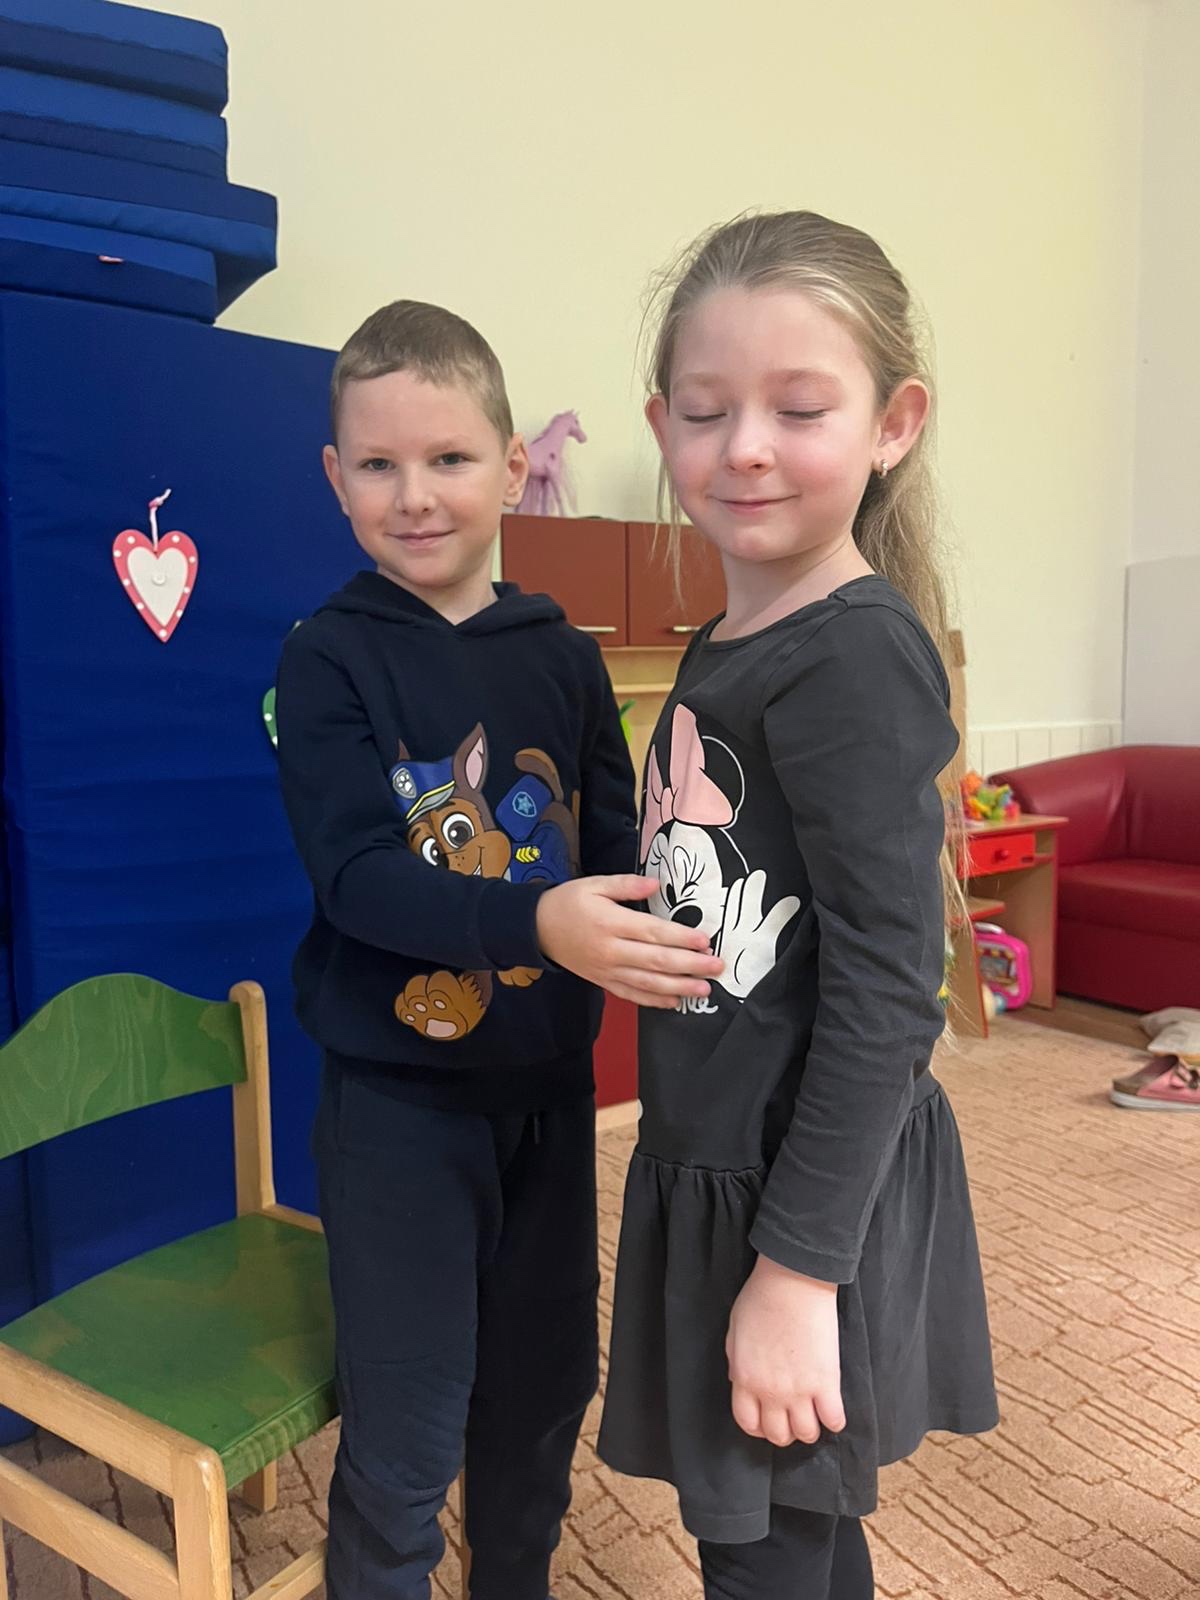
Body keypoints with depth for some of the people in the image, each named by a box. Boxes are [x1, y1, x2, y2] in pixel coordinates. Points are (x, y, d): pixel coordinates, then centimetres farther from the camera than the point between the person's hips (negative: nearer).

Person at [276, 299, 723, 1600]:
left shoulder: (563, 658, 1)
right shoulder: (328, 659, -9)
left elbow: (615, 847, 0)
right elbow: (355, 875, -20)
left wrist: (653, 936, -22)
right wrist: (537, 921, -35)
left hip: (547, 1078, 4)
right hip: (397, 1089, -4)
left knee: (547, 1383, 21)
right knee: (407, 1432, 7)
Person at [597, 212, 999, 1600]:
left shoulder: (856, 659, -19)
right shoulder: (724, 649, 7)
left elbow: (887, 987, -22)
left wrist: (798, 1268, -20)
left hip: (812, 1196, -8)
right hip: (717, 1172, 8)